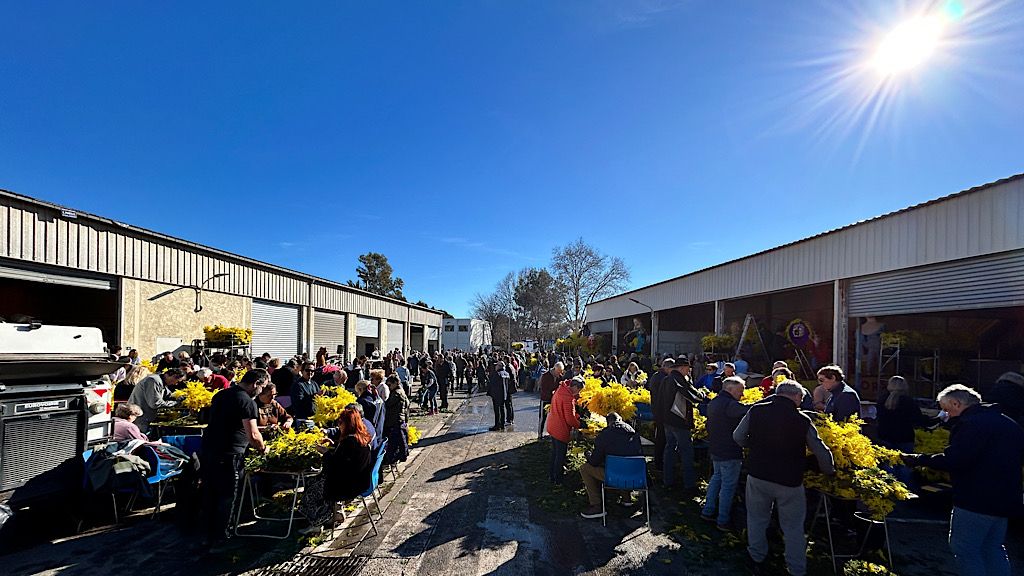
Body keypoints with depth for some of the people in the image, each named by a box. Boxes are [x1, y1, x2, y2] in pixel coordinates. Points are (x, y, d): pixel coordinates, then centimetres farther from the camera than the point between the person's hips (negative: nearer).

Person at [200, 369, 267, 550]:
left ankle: (209, 536, 34)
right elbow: (253, 435, -20)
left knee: (210, 496, 20)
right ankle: (218, 540, 17)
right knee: (226, 498, 8)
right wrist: (262, 448, 0)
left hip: (206, 450, 8)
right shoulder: (247, 402, -15)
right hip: (227, 456, -8)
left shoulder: (220, 395, 12)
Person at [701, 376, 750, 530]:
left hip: (716, 449, 9)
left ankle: (707, 511, 29)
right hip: (729, 452, -9)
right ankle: (723, 521, 13)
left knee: (717, 478, 22)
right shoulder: (730, 404, -21)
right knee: (728, 486, 3)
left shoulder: (714, 402, 10)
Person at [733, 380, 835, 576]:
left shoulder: (756, 411, -7)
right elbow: (822, 453, -5)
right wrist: (829, 471, 15)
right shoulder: (803, 420, -12)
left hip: (757, 476, 2)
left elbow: (738, 437, 0)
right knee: (793, 528, 16)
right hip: (790, 481, -1)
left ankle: (757, 560, 33)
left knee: (757, 520, 19)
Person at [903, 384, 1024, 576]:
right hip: (1005, 500, 10)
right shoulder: (1008, 422, 11)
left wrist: (916, 459, -17)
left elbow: (953, 460, -26)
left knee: (965, 548, 2)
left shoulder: (970, 424, -20)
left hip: (975, 500, -9)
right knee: (993, 548, 21)